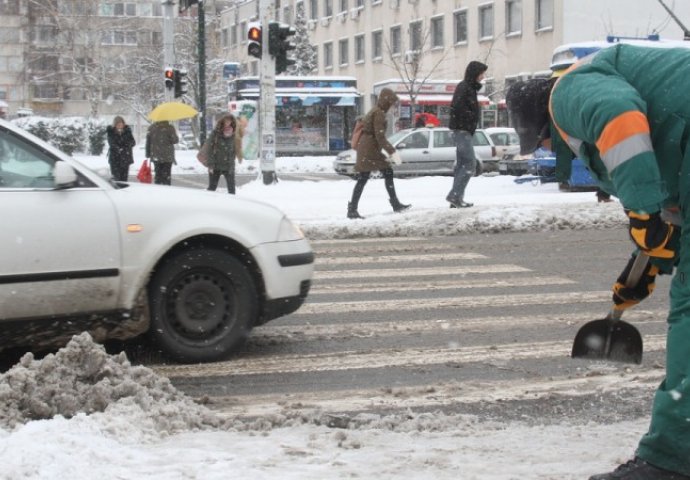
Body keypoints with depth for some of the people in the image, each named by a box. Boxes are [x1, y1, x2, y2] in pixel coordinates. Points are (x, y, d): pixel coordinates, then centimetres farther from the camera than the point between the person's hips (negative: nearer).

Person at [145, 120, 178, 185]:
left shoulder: (152, 127, 2)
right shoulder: (170, 128, -11)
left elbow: (148, 141, 4)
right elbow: (175, 140, -10)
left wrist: (148, 154, 10)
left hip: (156, 156, 3)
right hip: (167, 156, -3)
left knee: (157, 173, 11)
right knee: (166, 175, 1)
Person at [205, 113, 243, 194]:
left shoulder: (234, 135, 3)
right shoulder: (215, 133, -4)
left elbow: (234, 151, 9)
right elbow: (210, 149, -6)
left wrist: (231, 165, 2)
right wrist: (211, 165, -11)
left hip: (228, 166, 2)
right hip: (216, 166, -2)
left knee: (231, 188, -1)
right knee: (212, 187, 4)